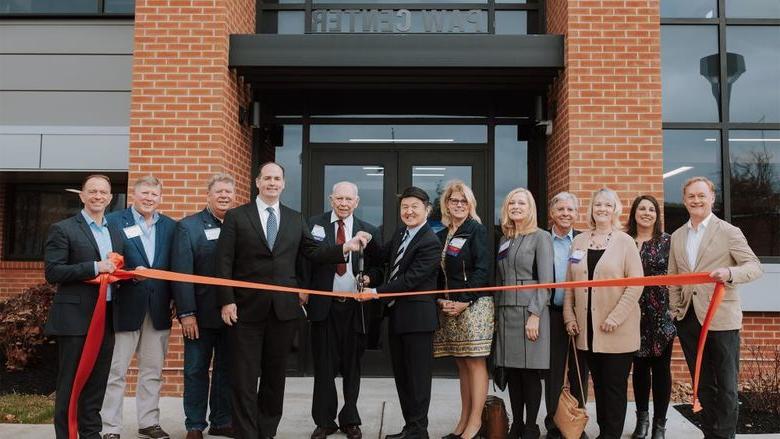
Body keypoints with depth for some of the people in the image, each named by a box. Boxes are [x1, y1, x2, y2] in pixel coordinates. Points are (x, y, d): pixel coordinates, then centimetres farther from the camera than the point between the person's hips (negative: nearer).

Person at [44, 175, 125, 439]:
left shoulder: (115, 233, 16)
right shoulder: (63, 229, -3)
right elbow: (52, 272, -12)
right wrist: (94, 267, -19)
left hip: (106, 318, 6)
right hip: (74, 318, -6)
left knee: (97, 383, 12)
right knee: (70, 383, 1)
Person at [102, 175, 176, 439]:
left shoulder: (170, 226, 11)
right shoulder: (114, 222, -1)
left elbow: (174, 267, 9)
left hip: (159, 309, 4)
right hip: (125, 307, -4)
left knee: (153, 371, 12)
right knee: (115, 371, 4)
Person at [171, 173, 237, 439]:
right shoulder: (188, 227, -2)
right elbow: (181, 273, -8)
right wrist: (186, 313, -14)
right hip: (201, 314, -3)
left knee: (227, 369, 12)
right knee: (196, 370, 6)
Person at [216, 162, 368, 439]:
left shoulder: (296, 219, 12)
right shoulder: (236, 216, 1)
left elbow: (314, 252, 7)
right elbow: (224, 263, -3)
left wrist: (345, 248, -7)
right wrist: (226, 301, -10)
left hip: (284, 309, 3)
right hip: (246, 309, -3)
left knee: (275, 375, 12)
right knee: (244, 378, 2)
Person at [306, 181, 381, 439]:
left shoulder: (368, 231, 4)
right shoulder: (315, 224, 1)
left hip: (354, 306, 1)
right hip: (323, 303, -1)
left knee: (352, 365, 10)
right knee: (324, 365, 7)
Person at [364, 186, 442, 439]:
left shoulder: (430, 243, -17)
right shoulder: (400, 234, 10)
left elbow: (409, 280, -21)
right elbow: (383, 258, 19)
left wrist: (376, 292, -18)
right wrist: (370, 278, 0)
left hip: (417, 317, -9)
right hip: (396, 315, 9)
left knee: (417, 377, 1)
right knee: (401, 376, 16)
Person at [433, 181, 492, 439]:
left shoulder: (476, 230, -3)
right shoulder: (442, 236, 15)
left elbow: (482, 269, -11)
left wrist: (464, 301, -16)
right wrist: (441, 300, 1)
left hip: (473, 305, -6)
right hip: (448, 307, 6)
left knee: (475, 362, -3)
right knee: (462, 364, 9)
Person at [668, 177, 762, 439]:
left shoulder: (729, 232, -3)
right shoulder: (677, 236, 12)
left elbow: (755, 267, -10)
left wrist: (729, 273, -29)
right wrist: (675, 311, 7)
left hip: (721, 319, -5)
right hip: (688, 319, 5)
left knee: (726, 385, 2)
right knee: (702, 384, 15)